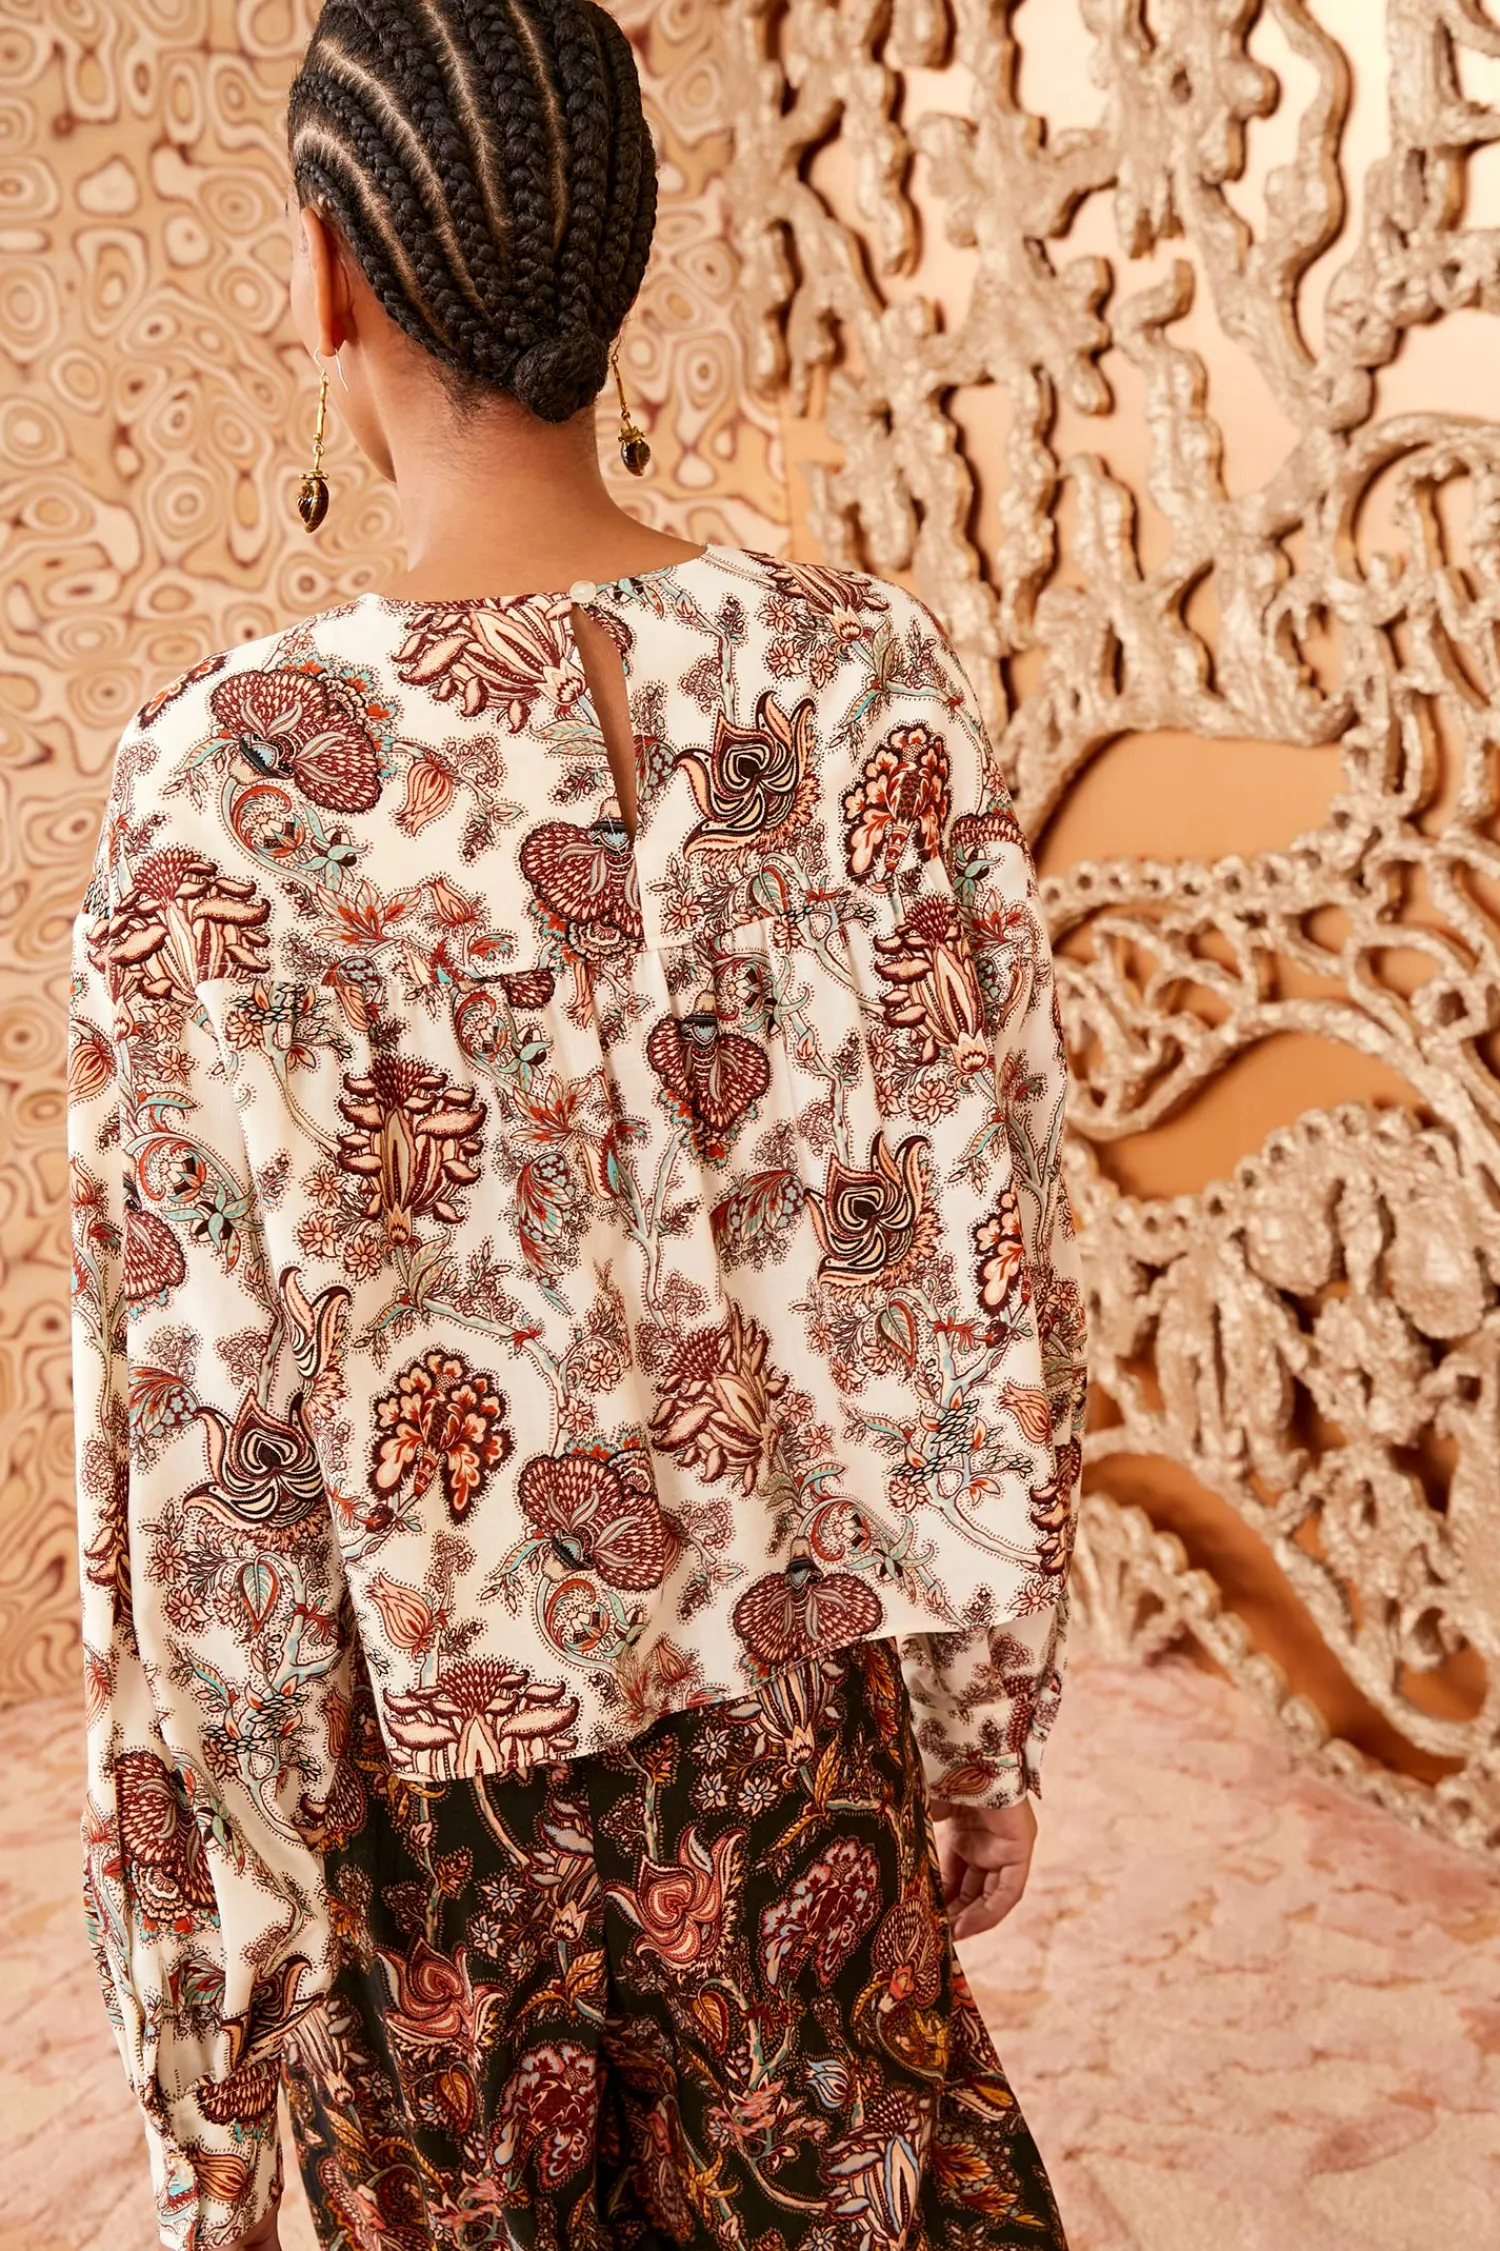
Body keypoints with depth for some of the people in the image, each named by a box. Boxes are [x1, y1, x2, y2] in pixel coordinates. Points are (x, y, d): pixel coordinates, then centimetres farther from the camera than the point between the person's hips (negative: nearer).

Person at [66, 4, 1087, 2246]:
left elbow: (212, 1454, -20)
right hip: (793, 1733, 2)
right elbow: (988, 1283, -8)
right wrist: (989, 1730, 8)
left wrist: (205, 2063, -6)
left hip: (439, 1796, -2)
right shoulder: (875, 686, -14)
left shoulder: (237, 778, -24)